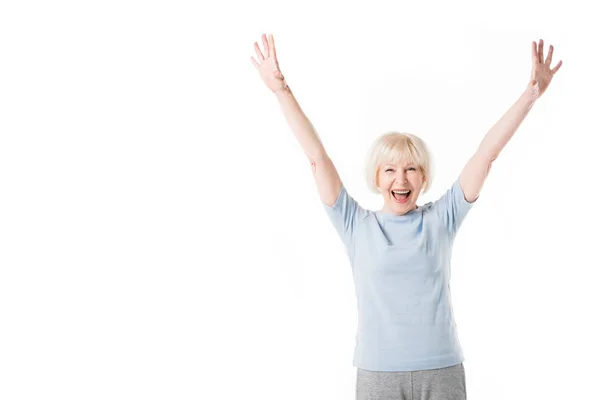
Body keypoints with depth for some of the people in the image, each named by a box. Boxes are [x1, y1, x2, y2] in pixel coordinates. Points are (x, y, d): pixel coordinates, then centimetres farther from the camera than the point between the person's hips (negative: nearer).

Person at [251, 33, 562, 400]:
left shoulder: (440, 219, 3)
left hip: (442, 370, 1)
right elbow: (317, 156, -2)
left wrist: (532, 92, -2)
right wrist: (281, 89, -5)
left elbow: (487, 154, 0)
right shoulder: (357, 225, 2)